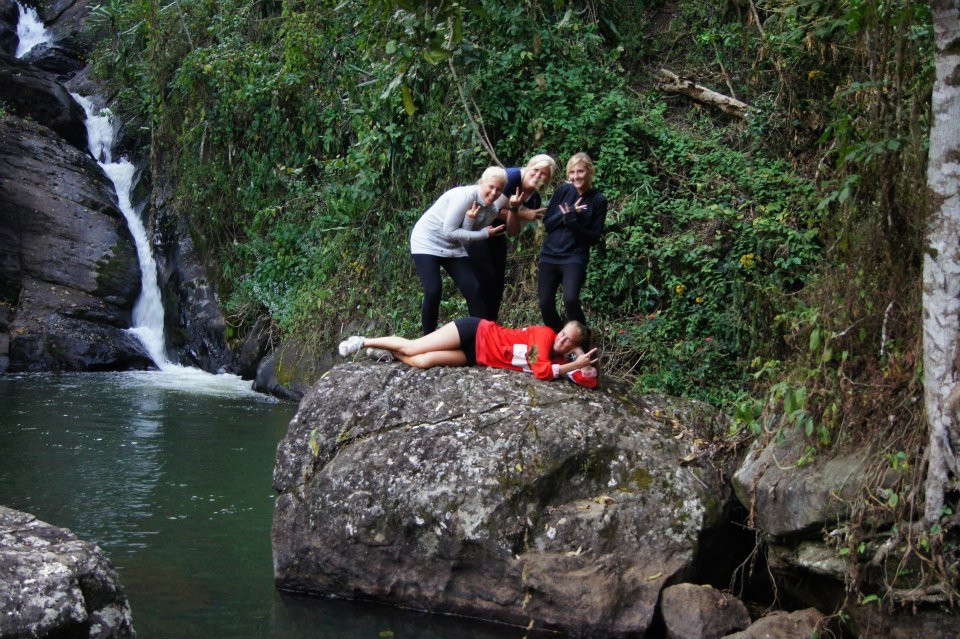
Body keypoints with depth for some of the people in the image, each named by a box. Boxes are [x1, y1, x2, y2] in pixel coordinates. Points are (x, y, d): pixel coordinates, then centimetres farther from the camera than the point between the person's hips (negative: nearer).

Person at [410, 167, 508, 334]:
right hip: (427, 242, -6)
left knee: (473, 289, -6)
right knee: (433, 292, -18)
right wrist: (484, 234, -22)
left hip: (453, 248, 6)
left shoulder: (492, 211, -5)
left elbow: (465, 238, -9)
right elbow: (449, 232, -24)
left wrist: (470, 220, -27)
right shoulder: (465, 196, -25)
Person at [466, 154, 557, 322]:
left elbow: (512, 232, -7)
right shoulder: (512, 176, -21)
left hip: (496, 236, 7)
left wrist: (514, 210, -25)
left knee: (498, 282, 7)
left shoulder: (535, 200, -1)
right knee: (485, 278, -13)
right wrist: (521, 214, -18)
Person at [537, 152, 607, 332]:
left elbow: (593, 238, -4)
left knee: (570, 299, -24)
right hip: (549, 255, 3)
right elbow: (547, 222, 2)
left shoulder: (598, 200, -4)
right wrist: (569, 213, -14)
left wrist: (572, 220, -19)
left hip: (575, 257, -3)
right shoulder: (563, 190, 2)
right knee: (545, 303, 0)